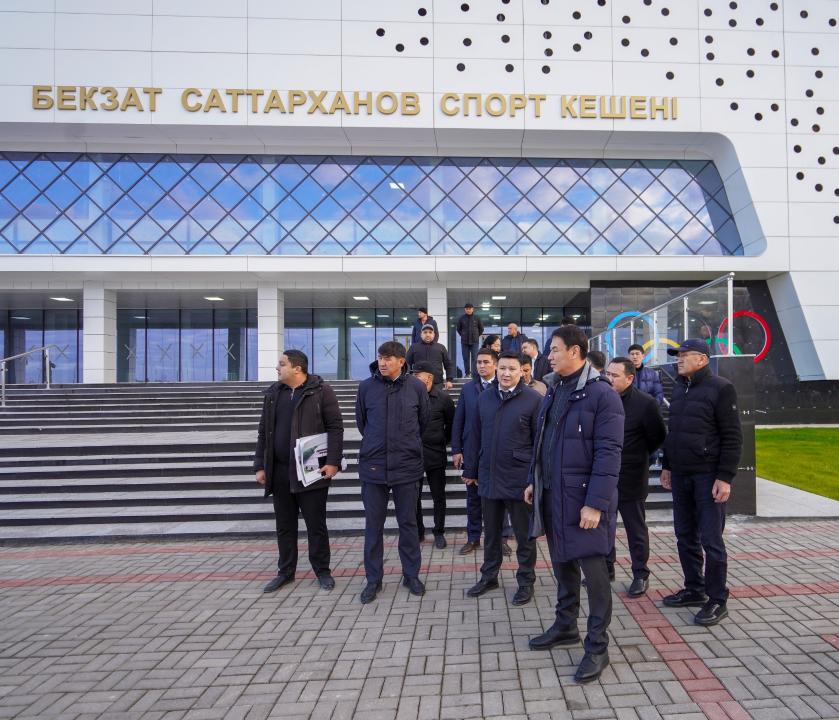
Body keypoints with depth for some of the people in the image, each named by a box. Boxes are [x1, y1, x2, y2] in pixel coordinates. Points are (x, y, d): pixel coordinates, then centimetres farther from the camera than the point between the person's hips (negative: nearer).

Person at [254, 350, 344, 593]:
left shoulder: (321, 391, -6)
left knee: (316, 524, 6)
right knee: (284, 525, 14)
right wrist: (260, 466, 7)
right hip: (279, 471, 5)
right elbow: (263, 432, 12)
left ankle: (322, 571, 21)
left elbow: (335, 427, -9)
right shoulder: (273, 393, 9)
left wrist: (332, 461, -16)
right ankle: (285, 571, 28)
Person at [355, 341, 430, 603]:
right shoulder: (366, 387, -3)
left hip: (407, 466, 0)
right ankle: (373, 579, 23)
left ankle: (411, 575, 27)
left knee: (408, 523, 11)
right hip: (373, 465, 1)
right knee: (373, 526, 9)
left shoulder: (416, 387, -5)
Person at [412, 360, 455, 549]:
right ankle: (418, 532, 25)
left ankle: (439, 532, 23)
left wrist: (444, 441, 7)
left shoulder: (443, 397, -4)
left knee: (438, 496, 8)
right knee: (414, 496, 9)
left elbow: (452, 424, 6)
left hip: (435, 454, -1)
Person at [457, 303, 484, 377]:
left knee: (474, 358, -4)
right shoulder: (462, 318, 0)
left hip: (474, 341, -1)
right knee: (465, 358, 5)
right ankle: (467, 373, 14)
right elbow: (458, 329, 14)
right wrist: (463, 335, 8)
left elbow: (481, 328, 11)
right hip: (464, 341, 1)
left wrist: (477, 336, 7)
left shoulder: (477, 318, 0)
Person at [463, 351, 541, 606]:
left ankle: (526, 581, 28)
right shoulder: (485, 398, 5)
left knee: (524, 534, 11)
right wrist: (470, 469, 12)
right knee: (491, 532, 17)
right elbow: (477, 437, 11)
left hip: (519, 479, -4)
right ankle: (489, 576, 34)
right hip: (488, 477, 5)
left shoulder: (534, 399, -10)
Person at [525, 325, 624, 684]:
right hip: (553, 494, 8)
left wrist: (595, 503, -20)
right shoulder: (555, 391, 11)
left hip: (583, 497, -7)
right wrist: (535, 480, 15)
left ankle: (597, 647, 17)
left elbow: (608, 453, -18)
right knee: (562, 563, 19)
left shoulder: (601, 393, -14)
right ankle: (565, 626, 36)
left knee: (593, 569, 3)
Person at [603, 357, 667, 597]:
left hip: (631, 478, -4)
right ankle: (606, 567, 32)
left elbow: (658, 437, -1)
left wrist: (638, 456, 5)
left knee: (636, 529, 10)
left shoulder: (645, 403, -13)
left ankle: (641, 575, 24)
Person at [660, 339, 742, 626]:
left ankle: (717, 600, 11)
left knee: (711, 540, -1)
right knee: (685, 537, 13)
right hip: (680, 475, 7)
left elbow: (733, 437, -12)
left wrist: (725, 477, -17)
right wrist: (666, 466, 17)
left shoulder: (720, 388, -9)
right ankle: (694, 590, 26)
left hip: (708, 475, -7)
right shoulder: (679, 389, 13)